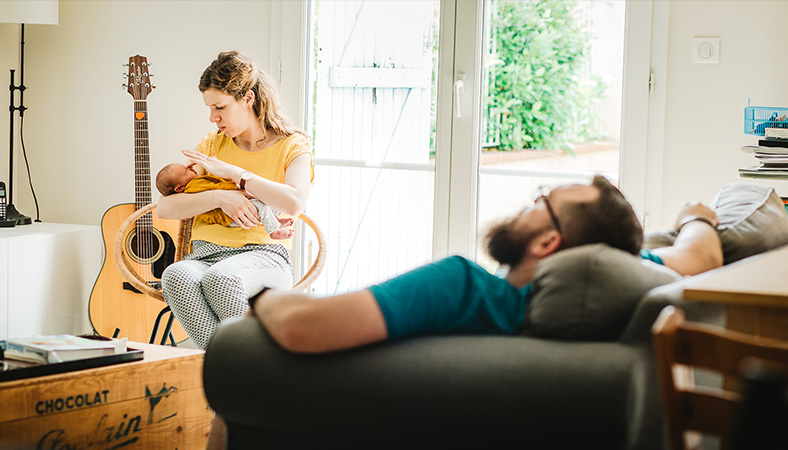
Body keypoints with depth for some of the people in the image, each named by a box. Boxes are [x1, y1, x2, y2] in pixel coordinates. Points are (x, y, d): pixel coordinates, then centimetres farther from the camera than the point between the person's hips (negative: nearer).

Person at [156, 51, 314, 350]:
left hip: (264, 254, -4)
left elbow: (294, 203, -14)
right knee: (175, 277, -35)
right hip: (206, 252, 4)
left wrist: (231, 171, -7)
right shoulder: (211, 145, 20)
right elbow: (164, 208, 10)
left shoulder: (292, 146, 9)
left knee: (220, 278, -41)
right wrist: (219, 197, -7)